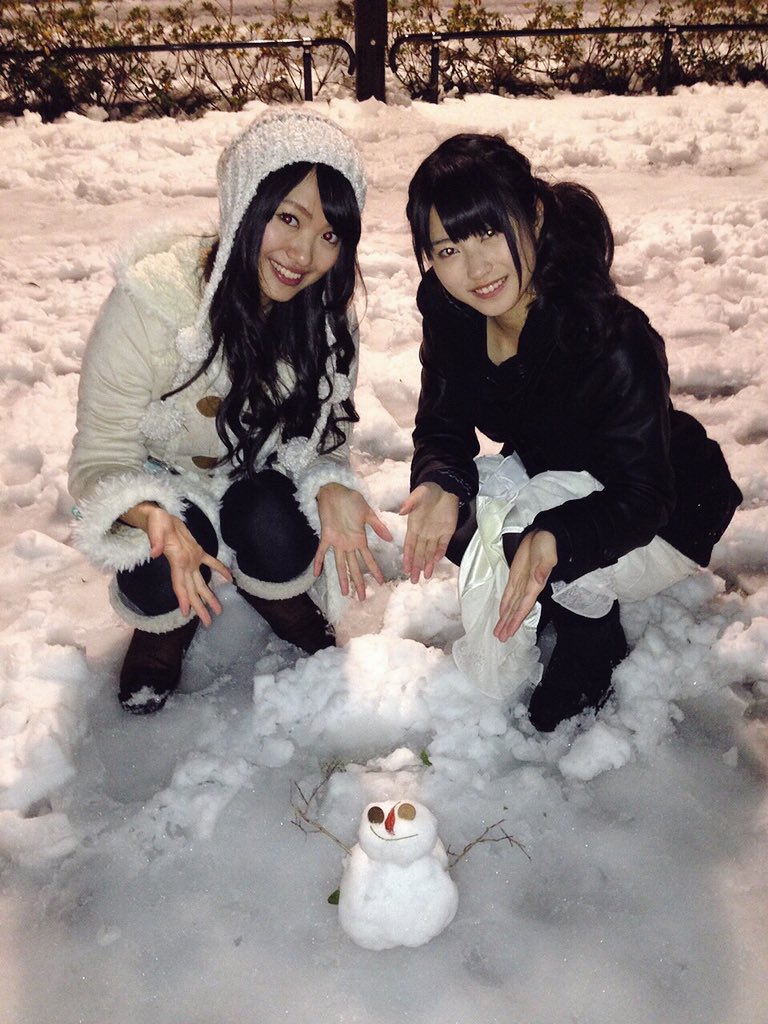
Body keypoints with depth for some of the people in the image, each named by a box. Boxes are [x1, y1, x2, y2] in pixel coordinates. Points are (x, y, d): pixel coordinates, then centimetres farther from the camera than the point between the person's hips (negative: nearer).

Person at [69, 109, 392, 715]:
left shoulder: (328, 313, -17)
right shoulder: (150, 298, -29)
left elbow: (323, 435, -5)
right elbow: (98, 460, -23)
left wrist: (330, 488, -30)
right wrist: (154, 518, -46)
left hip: (258, 483, 2)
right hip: (160, 482, -2)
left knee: (273, 528, -30)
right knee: (161, 573, -31)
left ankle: (299, 623, 4)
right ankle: (160, 638, 6)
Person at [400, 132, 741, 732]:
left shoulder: (616, 341, -34)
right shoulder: (449, 311, -16)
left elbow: (640, 498, -30)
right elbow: (442, 426, -9)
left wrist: (553, 541, -50)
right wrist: (443, 486, -32)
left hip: (664, 519, -5)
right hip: (549, 479, 6)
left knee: (520, 543, -32)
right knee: (453, 514, -20)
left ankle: (594, 647, -1)